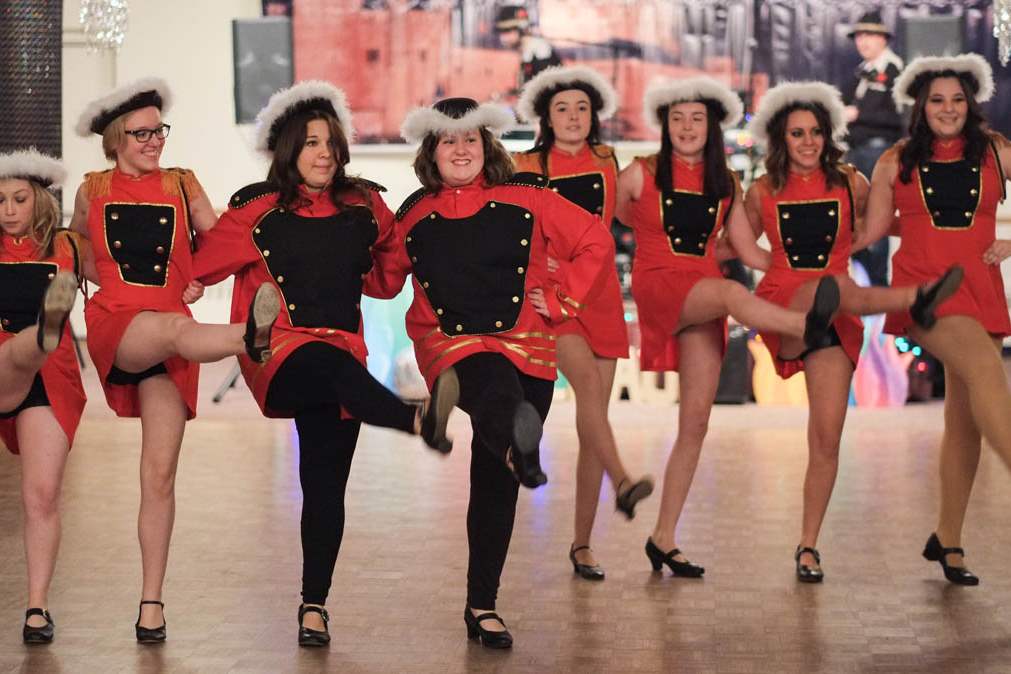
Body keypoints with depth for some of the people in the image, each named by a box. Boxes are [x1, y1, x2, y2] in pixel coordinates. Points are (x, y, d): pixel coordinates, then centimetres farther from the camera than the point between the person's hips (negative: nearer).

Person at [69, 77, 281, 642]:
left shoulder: (182, 184, 11)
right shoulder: (93, 191, 10)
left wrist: (200, 278, 2)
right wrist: (107, 282, 13)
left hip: (171, 332, 2)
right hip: (114, 326, -2)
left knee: (161, 473, -3)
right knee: (177, 327, -39)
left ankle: (152, 602, 0)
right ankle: (250, 338, -72)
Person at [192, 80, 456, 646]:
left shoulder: (364, 206, 8)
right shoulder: (257, 211, -1)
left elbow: (392, 258, 26)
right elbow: (200, 266, 5)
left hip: (343, 349, 4)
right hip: (280, 351, -3)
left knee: (326, 484, 1)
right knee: (337, 368, -38)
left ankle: (315, 605, 11)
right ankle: (424, 422, -64)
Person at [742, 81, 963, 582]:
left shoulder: (851, 184, 6)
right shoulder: (762, 193, 7)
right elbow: (745, 246, 21)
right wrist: (786, 267, 10)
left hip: (834, 321, 1)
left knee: (827, 438, -6)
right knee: (835, 286, -36)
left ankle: (808, 546, 2)